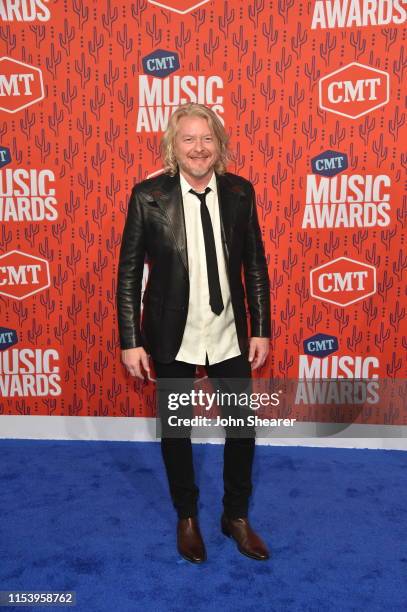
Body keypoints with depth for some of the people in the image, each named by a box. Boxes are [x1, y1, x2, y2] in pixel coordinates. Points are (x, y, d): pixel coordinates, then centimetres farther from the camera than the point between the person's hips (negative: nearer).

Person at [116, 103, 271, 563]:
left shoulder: (240, 192, -3)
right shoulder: (148, 196, -10)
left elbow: (255, 266, 3)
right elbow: (128, 274, -6)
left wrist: (261, 329, 1)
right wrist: (131, 342, -8)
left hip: (230, 336, 2)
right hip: (173, 338, -2)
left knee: (242, 426, 12)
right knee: (175, 430, 15)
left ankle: (236, 516, 38)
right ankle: (186, 517, 41)